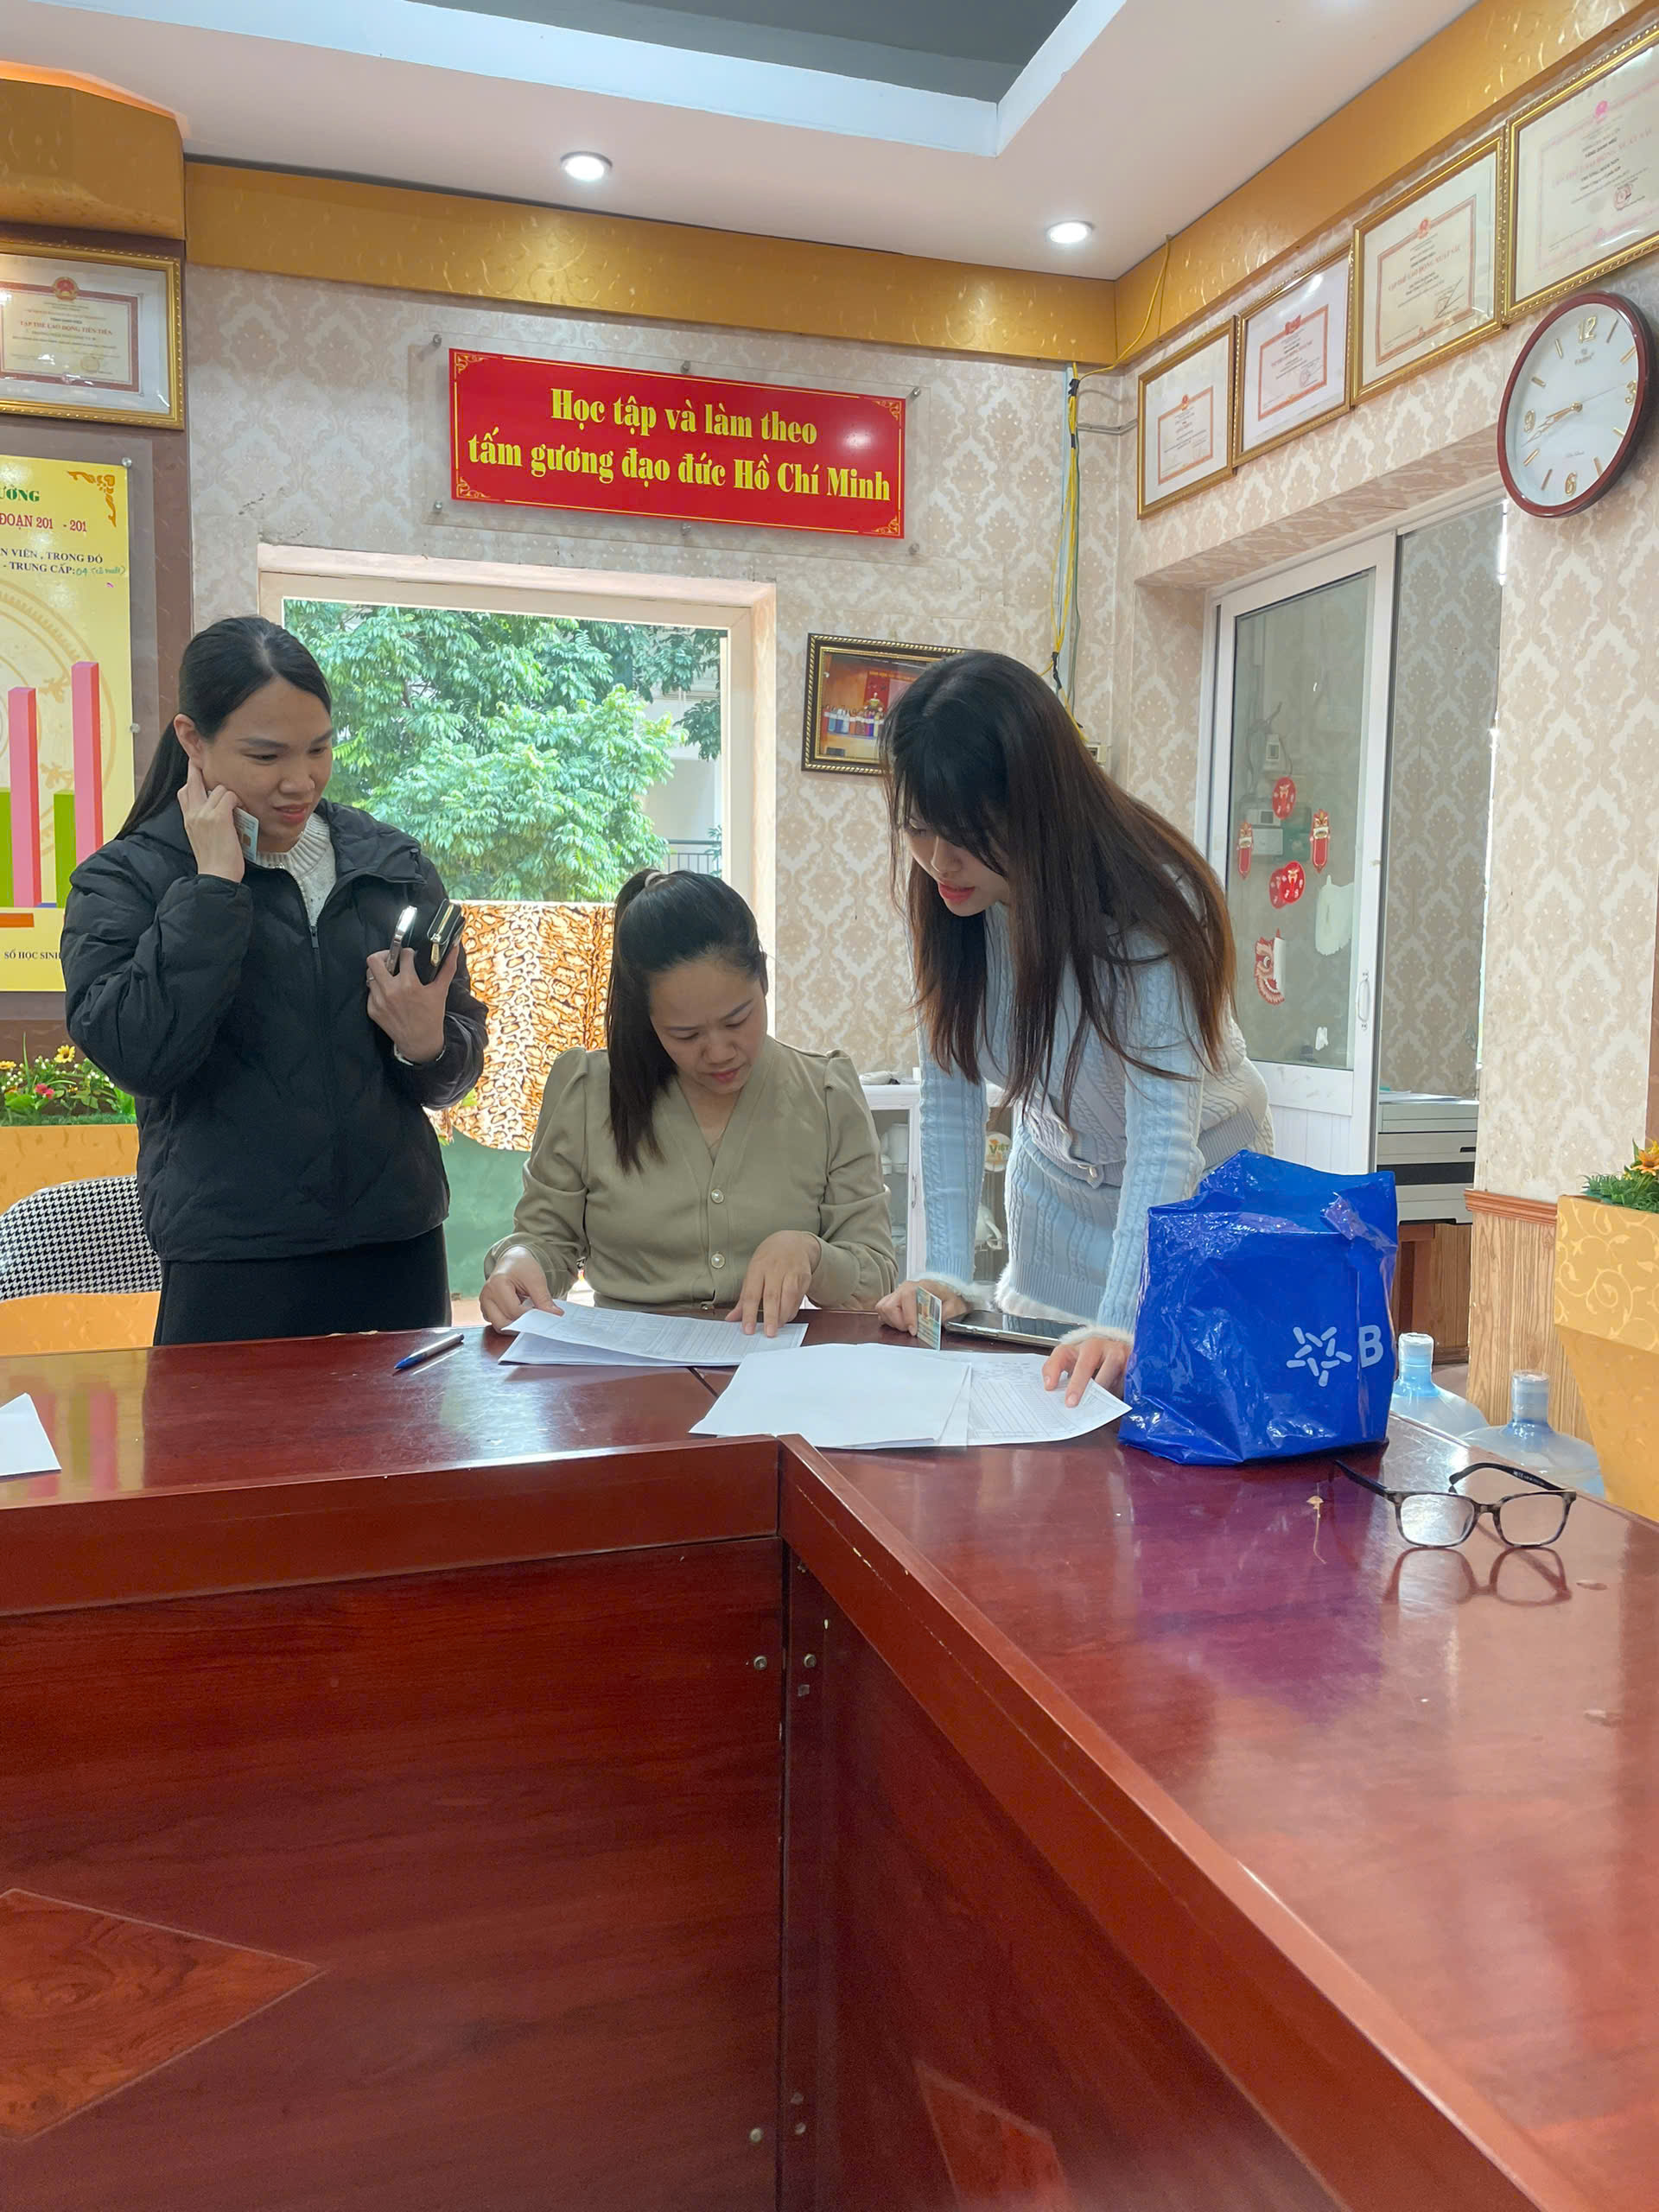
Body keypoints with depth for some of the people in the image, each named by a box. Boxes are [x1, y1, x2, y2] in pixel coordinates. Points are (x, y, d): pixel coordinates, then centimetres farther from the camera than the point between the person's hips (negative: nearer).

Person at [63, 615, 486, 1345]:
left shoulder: (395, 864, 8)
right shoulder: (124, 880, 0)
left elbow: (460, 1065, 11)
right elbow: (138, 1053, -17)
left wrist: (428, 1045, -11)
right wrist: (214, 883, -13)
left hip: (402, 1250, 3)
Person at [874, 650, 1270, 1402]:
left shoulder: (1147, 903, -31)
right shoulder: (943, 900, -15)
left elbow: (1165, 1136, -37)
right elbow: (950, 1094, -11)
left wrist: (1119, 1323, -47)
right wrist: (947, 1270, -20)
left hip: (1198, 1184, -4)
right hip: (1056, 1185, 4)